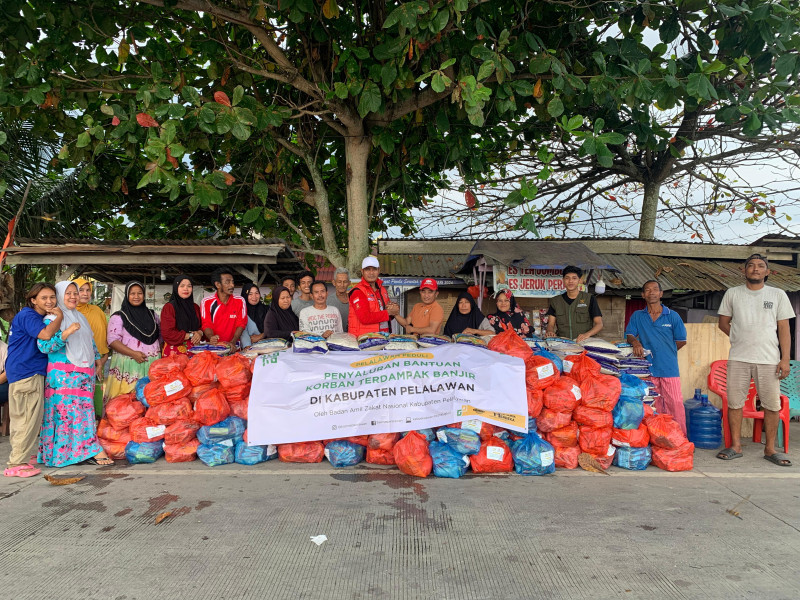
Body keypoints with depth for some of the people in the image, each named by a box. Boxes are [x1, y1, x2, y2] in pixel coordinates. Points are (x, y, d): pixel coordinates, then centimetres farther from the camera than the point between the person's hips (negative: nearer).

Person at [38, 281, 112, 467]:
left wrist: (97, 358, 24)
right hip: (64, 374, -7)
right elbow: (44, 345, -16)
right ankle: (91, 450, -10)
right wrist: (68, 332, -23)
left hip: (84, 373, 7)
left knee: (84, 408, 6)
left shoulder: (81, 317, 19)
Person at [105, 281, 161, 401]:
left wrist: (160, 351, 6)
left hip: (151, 364, 3)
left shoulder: (152, 315, 17)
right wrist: (133, 353, -15)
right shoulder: (118, 317, 3)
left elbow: (161, 336, 22)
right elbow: (113, 340, -6)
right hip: (128, 365, -3)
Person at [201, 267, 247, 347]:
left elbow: (241, 324, -1)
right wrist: (211, 338, -22)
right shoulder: (206, 302, 2)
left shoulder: (240, 301, 2)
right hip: (214, 345, 0)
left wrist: (233, 342, -17)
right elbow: (207, 325, 0)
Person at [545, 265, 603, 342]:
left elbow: (599, 324, 4)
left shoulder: (589, 299, 10)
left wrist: (587, 334, -17)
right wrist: (550, 331, -14)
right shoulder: (555, 301, 17)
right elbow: (551, 324, 12)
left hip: (585, 343, -2)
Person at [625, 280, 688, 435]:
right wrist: (636, 342, -18)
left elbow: (681, 341, 9)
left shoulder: (672, 316, 5)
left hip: (670, 368, -1)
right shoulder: (637, 316, 9)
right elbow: (629, 335, 3)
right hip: (647, 368, 1)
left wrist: (665, 353, 9)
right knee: (653, 405, 7)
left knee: (675, 404, -4)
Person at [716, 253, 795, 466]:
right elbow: (723, 323, 14)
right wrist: (741, 339, 2)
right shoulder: (732, 293, 8)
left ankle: (770, 449, 15)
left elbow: (784, 329, 4)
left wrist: (785, 359, -3)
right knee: (734, 403, 3)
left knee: (772, 405, 2)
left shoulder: (778, 295, 6)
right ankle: (735, 446, 13)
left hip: (769, 360, 0)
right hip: (738, 358, 1)